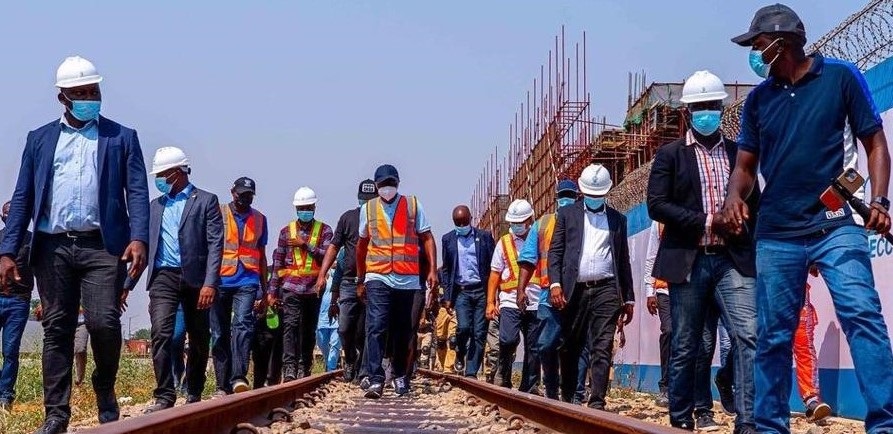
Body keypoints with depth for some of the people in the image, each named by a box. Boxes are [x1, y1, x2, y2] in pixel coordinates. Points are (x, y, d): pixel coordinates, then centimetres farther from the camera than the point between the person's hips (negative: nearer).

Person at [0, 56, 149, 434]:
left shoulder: (122, 137, 10)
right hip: (52, 246, 2)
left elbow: (137, 192, 1)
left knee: (103, 322, -13)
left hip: (103, 246, -2)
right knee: (56, 329, 4)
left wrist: (139, 239, -16)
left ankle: (105, 392, 13)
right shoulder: (40, 139, 14)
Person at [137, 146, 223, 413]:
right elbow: (146, 246, 17)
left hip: (195, 278, -2)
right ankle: (164, 397, -12)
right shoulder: (156, 206, 16)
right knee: (161, 334, -13)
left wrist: (210, 283, -16)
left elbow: (215, 244, -6)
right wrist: (127, 285, 11)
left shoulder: (206, 201, 2)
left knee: (199, 340, 7)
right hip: (163, 277, 2)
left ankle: (194, 395, 22)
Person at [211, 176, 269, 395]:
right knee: (219, 334, 0)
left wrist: (264, 291, 18)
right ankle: (222, 385, 5)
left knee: (243, 323, -20)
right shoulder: (218, 214, 6)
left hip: (247, 282, 0)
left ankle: (239, 377, -28)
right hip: (220, 281, 0)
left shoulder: (259, 219, 14)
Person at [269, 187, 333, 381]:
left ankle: (304, 369, 17)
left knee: (309, 330, 7)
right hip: (291, 287, -1)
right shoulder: (286, 231, 10)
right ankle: (289, 367, -23)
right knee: (291, 324, -17)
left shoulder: (324, 230, 8)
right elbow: (278, 263, 11)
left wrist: (305, 245, -11)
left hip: (313, 288, 1)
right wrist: (273, 292, 8)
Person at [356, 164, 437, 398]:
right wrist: (360, 280, 20)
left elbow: (427, 238, 6)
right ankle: (376, 379, -16)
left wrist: (432, 269, -5)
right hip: (377, 279, 0)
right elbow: (362, 245, 18)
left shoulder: (413, 205, 5)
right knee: (375, 328, -13)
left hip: (407, 279, 0)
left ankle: (400, 375, 25)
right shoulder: (368, 209, 9)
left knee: (403, 331, 9)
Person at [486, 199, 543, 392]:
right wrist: (490, 302, 3)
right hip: (510, 302, -1)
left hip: (536, 304, 1)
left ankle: (528, 389, 13)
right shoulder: (504, 243, 10)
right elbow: (495, 274, 10)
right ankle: (504, 377, 4)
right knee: (508, 340, -19)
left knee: (533, 348, 4)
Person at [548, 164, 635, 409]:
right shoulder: (567, 214, 12)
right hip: (574, 290, 0)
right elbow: (555, 251, 4)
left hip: (606, 290, 0)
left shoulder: (617, 219, 16)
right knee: (569, 348, 6)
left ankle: (597, 402, -10)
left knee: (602, 349, -8)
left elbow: (623, 260, 16)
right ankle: (567, 398, 18)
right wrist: (555, 284, -10)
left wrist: (628, 299, 12)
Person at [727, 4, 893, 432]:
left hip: (834, 225, -3)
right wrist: (735, 197, -7)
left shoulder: (841, 76, 1)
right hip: (775, 234, 4)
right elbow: (746, 165, 15)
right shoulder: (758, 98, 11)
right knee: (772, 336, 6)